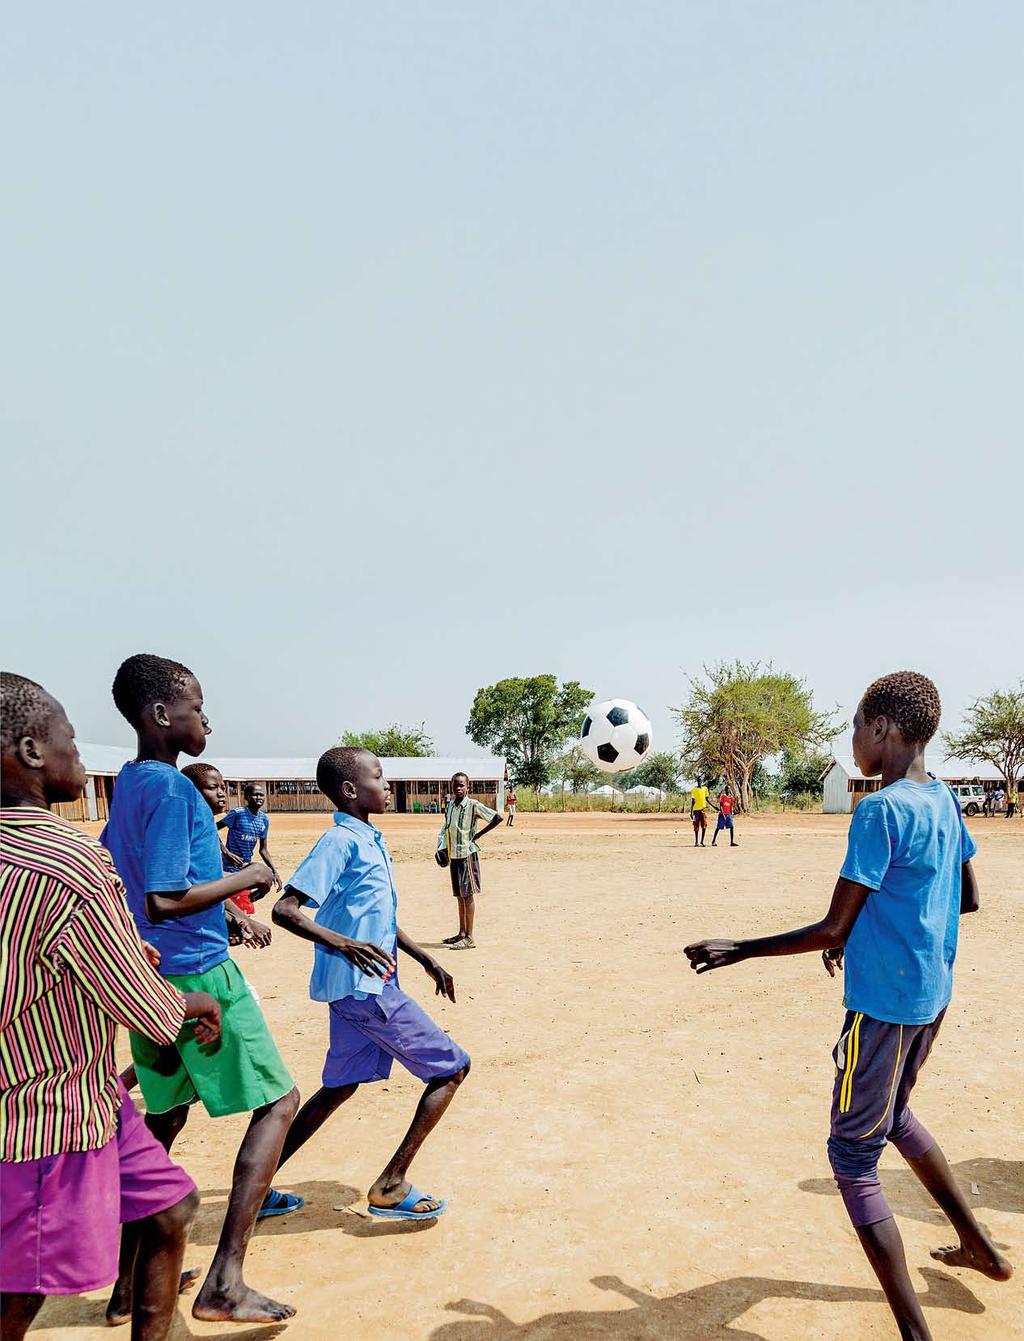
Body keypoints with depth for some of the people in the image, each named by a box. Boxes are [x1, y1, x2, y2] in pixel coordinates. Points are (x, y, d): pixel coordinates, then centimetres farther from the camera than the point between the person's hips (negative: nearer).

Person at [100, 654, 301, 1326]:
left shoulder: (129, 784, 9)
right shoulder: (173, 789, -20)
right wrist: (248, 878, -13)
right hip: (198, 974, -9)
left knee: (167, 1114, 19)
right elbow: (165, 900, -25)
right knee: (279, 1099, 1)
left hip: (150, 980, 9)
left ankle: (129, 1283, 27)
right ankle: (225, 1283, -1)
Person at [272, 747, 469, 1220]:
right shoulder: (341, 842, -16)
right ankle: (391, 1186, 4)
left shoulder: (370, 841, 13)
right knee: (452, 1068, -1)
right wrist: (341, 943, -35)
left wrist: (425, 959, 22)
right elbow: (284, 909, -22)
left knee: (339, 1086, 17)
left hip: (357, 987, 9)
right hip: (364, 987, -9)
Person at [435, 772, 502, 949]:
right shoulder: (449, 805, 9)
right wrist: (443, 848, 10)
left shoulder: (473, 805, -12)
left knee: (468, 895, -4)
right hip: (453, 855, 7)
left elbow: (497, 818, -16)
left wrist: (478, 835, -11)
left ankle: (469, 938, -1)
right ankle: (461, 933, 23)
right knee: (459, 895, 13)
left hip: (467, 854, -7)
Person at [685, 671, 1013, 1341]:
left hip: (884, 1002, -9)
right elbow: (969, 899, 16)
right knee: (895, 1115, 29)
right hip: (932, 992, 9)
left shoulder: (881, 811, -22)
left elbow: (831, 929, -20)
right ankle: (979, 1244, 42)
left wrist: (738, 950, -11)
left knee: (853, 1153, 3)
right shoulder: (946, 800, 4)